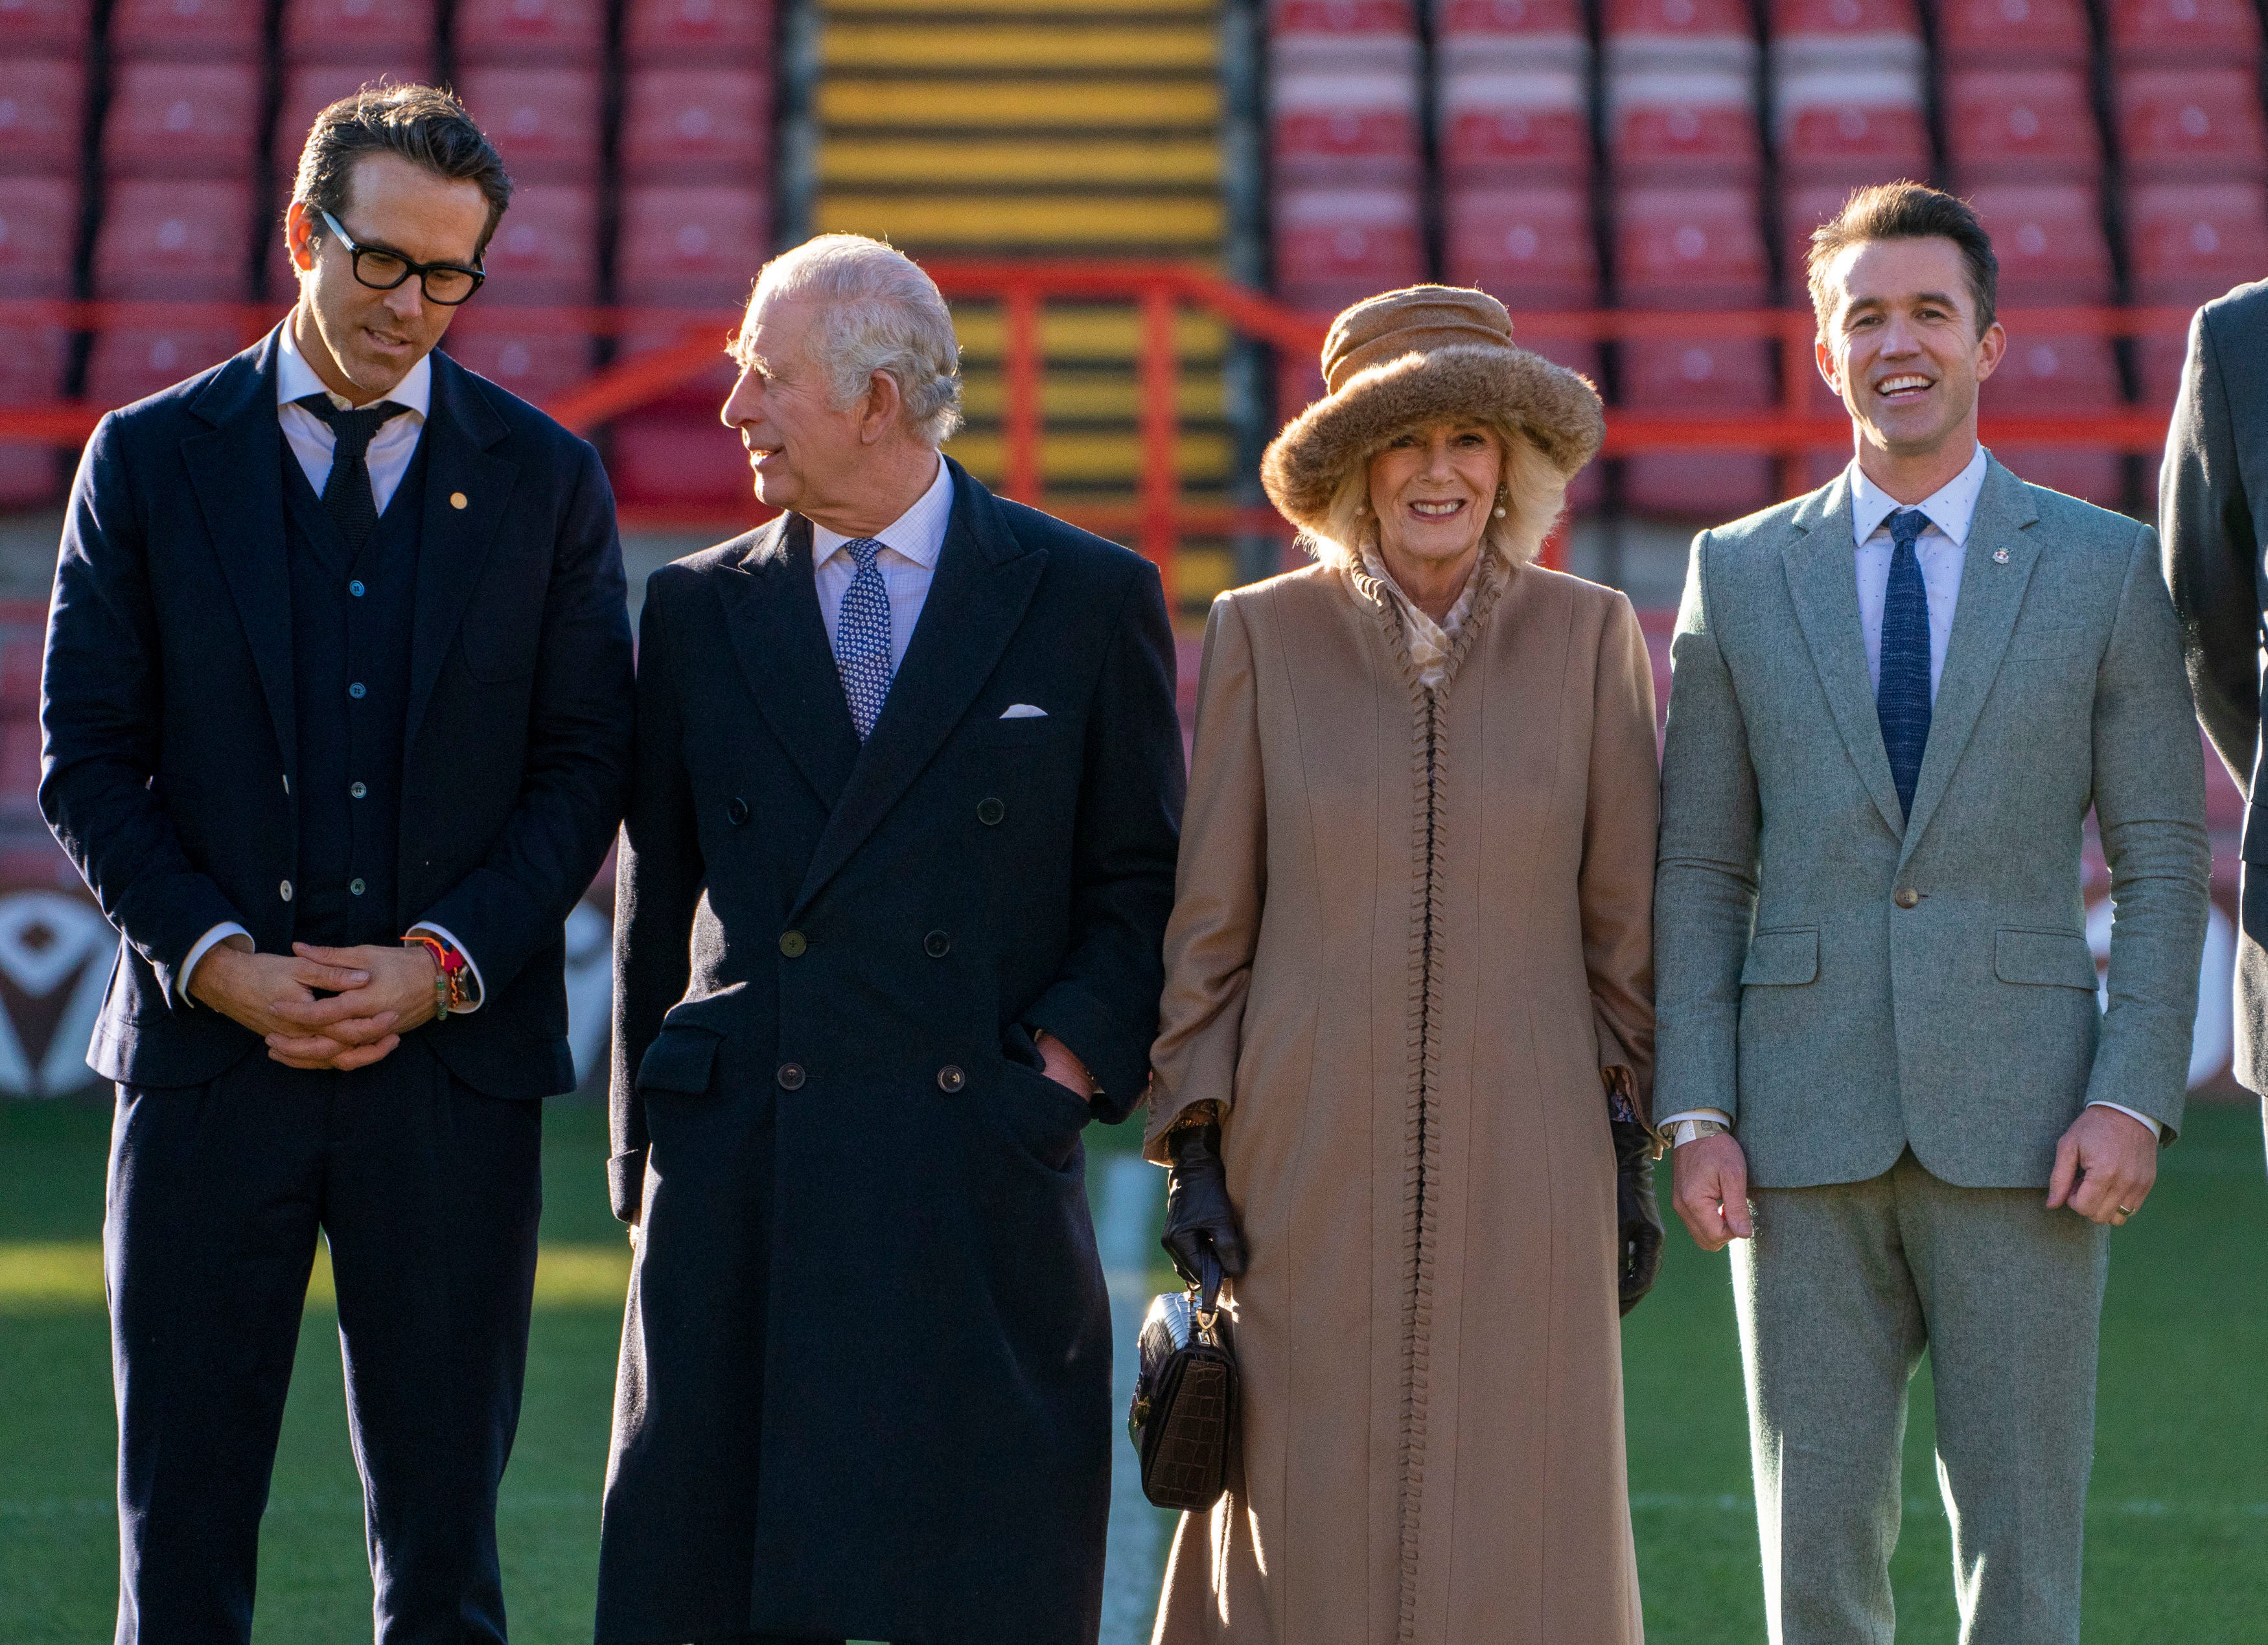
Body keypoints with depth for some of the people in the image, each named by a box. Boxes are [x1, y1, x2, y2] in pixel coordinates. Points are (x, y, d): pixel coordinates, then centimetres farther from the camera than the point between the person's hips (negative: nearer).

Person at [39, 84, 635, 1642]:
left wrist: (443, 962, -10)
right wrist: (216, 960, -10)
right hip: (210, 1049, 0)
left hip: (452, 1055, 0)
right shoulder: (152, 460, 5)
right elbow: (85, 757, 3)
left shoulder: (545, 477, 6)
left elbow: (589, 760, 4)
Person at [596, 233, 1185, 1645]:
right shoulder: (698, 610, 12)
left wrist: (1069, 1067, -6)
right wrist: (649, 1154, 9)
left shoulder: (1090, 600, 6)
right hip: (740, 1192, 2)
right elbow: (658, 901, 15)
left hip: (984, 1198, -2)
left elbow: (1147, 888, 8)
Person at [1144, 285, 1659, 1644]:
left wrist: (1634, 1149, 3)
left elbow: (1626, 917, 5)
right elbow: (1208, 917, 5)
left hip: (1523, 1161, 0)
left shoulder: (1589, 636, 2)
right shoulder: (1263, 635, 2)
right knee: (1307, 1530, 1)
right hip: (1311, 1161, 0)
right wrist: (1194, 1148, 0)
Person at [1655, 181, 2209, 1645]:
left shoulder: (2106, 567, 5)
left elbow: (2166, 862, 2)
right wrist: (1696, 1116, -2)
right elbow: (1697, 872, 8)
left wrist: (2136, 1098, -9)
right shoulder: (1741, 576, 9)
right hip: (1806, 1128, 1)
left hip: (2021, 1128, -1)